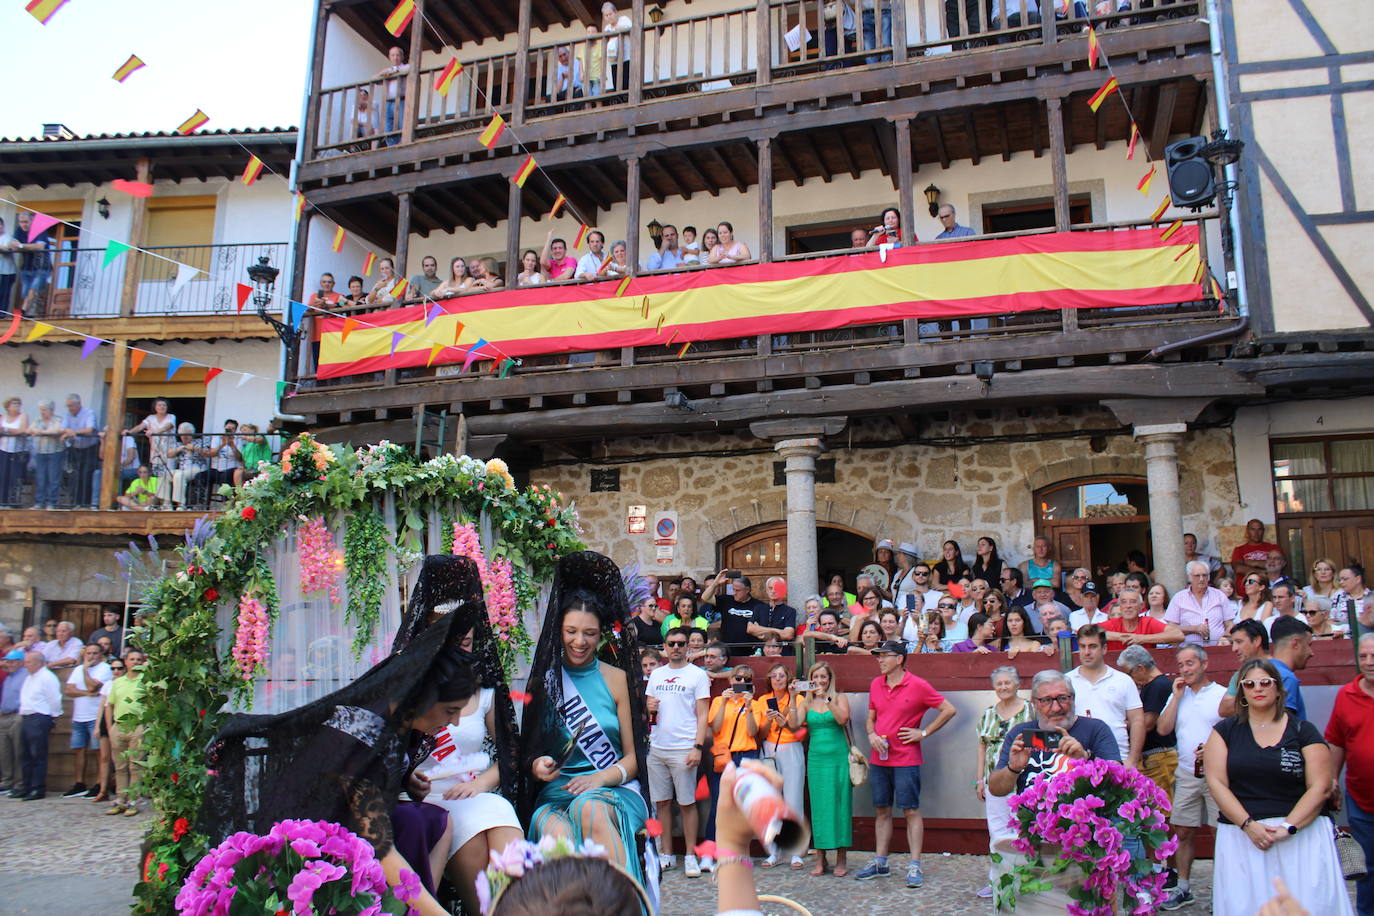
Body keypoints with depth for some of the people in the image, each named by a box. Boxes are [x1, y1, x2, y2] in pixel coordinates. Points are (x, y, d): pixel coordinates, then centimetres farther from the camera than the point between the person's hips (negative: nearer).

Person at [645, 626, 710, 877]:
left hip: (683, 749, -5)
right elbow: (647, 703, 21)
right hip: (657, 747, 5)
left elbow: (702, 716, -4)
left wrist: (698, 747, -14)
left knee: (687, 803, 0)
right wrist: (649, 707, -3)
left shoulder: (698, 675, -1)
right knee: (662, 802, 9)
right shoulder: (656, 674, 13)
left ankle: (690, 856, 9)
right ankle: (666, 854, 19)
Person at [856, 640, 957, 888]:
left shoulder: (917, 686, -9)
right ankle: (880, 862, 21)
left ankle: (915, 867, 6)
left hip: (906, 760, -5)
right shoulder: (875, 685, 8)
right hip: (879, 759, 6)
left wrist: (924, 732, -8)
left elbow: (949, 710, -5)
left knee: (911, 811, 0)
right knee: (882, 810, 12)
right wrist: (872, 734, -3)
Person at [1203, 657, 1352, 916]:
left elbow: (1320, 787, -2)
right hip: (1240, 834, 0)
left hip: (1302, 833, 0)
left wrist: (1287, 827, -13)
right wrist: (1249, 825, -12)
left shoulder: (1303, 731, 6)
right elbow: (1217, 783, 0)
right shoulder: (1226, 730, 8)